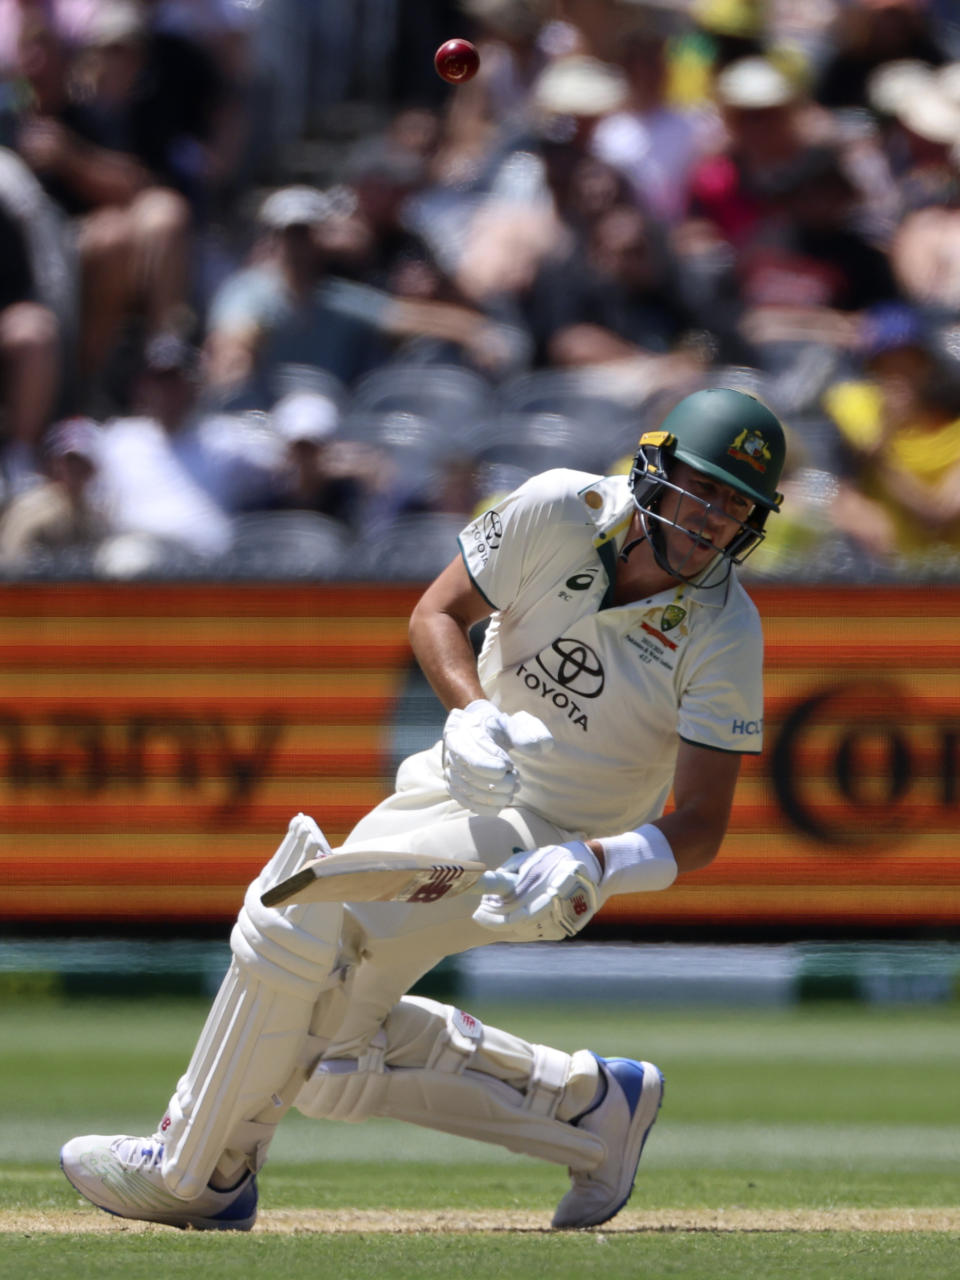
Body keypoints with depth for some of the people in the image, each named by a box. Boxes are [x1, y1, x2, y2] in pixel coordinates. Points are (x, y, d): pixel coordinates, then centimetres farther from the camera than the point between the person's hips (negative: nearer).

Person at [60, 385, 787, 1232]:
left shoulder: (724, 637, -20)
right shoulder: (561, 511, -12)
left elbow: (700, 828, -20)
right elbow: (438, 613, -2)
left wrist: (593, 867, -39)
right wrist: (470, 713, -22)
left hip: (548, 840, -6)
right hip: (469, 783, 6)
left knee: (301, 917, -23)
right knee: (323, 1050, 2)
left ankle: (197, 1175, -7)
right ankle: (588, 1102, 14)